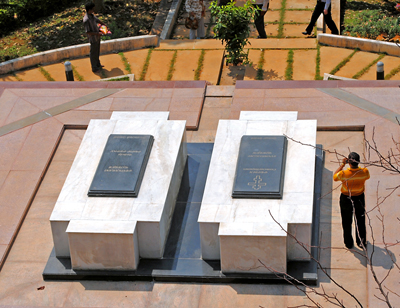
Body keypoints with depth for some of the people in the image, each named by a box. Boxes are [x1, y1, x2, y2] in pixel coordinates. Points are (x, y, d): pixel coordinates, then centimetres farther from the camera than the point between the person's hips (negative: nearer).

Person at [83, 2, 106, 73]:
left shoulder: (92, 15, -1)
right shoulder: (86, 20, -30)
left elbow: (98, 20, 18)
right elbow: (88, 32, -28)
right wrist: (97, 33, -25)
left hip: (97, 37, 9)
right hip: (93, 39, -9)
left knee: (97, 51, 23)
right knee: (93, 53, 7)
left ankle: (98, 64, 41)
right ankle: (94, 68, 21)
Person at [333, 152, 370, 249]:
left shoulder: (343, 174, -31)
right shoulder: (364, 172, -25)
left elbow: (335, 177, -8)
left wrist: (342, 164, -4)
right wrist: (357, 165, 6)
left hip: (346, 200, -2)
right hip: (359, 198, 2)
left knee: (347, 223, 21)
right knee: (360, 222, 23)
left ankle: (348, 243, 38)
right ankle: (362, 242, 40)